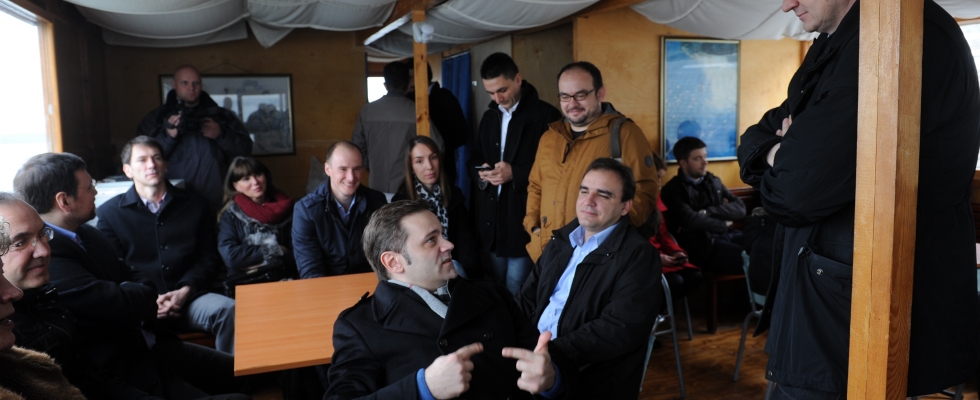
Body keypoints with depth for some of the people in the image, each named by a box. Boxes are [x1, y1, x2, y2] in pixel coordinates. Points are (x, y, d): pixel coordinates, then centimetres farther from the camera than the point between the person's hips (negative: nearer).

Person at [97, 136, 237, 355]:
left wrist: (185, 291, -8)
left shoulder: (194, 205, 17)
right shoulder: (110, 212, 12)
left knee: (228, 310, -29)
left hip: (187, 298, 2)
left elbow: (208, 257, 11)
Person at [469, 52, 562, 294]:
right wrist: (482, 171, 0)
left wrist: (515, 174, -20)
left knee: (517, 294, -1)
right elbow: (474, 157, 22)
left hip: (524, 220, -7)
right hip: (492, 220, 7)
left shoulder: (546, 116, -10)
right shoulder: (489, 117, 14)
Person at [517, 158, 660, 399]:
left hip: (585, 379, -6)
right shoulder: (563, 239, 14)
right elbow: (528, 299, 14)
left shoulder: (638, 255, -8)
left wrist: (553, 354, -24)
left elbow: (620, 330, -18)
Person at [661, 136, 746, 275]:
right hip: (701, 245, -7)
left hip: (727, 236, 7)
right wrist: (724, 224, -3)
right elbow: (691, 220, -18)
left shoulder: (713, 181, 18)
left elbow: (740, 208, 6)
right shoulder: (673, 190, -2)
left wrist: (708, 212, -9)